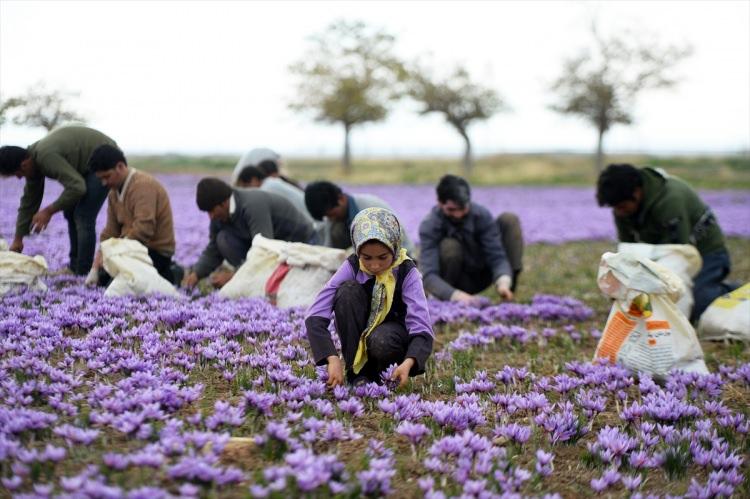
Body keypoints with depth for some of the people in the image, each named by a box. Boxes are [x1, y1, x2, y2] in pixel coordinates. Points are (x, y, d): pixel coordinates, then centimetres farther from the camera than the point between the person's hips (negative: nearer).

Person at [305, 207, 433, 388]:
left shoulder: (407, 272, -20)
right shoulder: (352, 266, -19)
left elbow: (422, 329, -27)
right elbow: (315, 316, -27)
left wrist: (408, 363, -48)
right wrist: (333, 359, -41)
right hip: (358, 334, 2)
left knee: (382, 342, -39)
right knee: (348, 289, -28)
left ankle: (379, 373, -3)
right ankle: (357, 372, -19)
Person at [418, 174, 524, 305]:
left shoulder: (482, 215, -19)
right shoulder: (429, 226, -25)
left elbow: (497, 256, -22)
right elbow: (428, 276, -34)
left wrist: (503, 282, -44)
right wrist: (455, 295, -52)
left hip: (481, 277, 3)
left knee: (509, 220, -14)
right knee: (449, 246, -34)